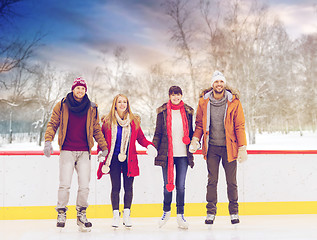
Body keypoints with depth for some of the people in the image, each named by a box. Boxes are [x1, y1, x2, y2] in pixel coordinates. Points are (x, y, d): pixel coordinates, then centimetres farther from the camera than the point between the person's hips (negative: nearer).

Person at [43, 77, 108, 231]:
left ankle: (81, 214, 14)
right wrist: (48, 141, -8)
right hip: (66, 151, -2)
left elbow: (96, 130, 16)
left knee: (84, 186, -2)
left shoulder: (91, 109, 10)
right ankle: (61, 213, 10)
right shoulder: (62, 106, 5)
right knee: (65, 184, -7)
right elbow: (52, 124, 6)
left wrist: (104, 147, 13)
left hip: (84, 152, 2)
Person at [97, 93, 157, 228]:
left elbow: (140, 138, 10)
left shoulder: (134, 121, 6)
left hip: (129, 159, 1)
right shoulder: (107, 121, 3)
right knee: (116, 187, 1)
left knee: (128, 187, 3)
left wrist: (149, 145, -9)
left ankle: (126, 215, 13)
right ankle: (116, 215, 10)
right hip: (114, 159, -1)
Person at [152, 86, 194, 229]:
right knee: (167, 184, 5)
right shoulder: (163, 112, 4)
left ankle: (180, 215, 12)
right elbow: (158, 133, 6)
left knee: (180, 185, 2)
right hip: (167, 153, -1)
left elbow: (190, 132, 15)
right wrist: (153, 148, -1)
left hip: (183, 154, 1)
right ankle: (166, 211, 25)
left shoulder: (187, 111, 8)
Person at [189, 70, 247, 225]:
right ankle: (211, 212, 13)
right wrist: (195, 139, -5)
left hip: (229, 147, -1)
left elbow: (240, 126, -2)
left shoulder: (233, 102, -4)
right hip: (212, 148, 1)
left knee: (231, 181, 6)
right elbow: (199, 124, 10)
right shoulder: (204, 102, 1)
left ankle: (234, 212, 19)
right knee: (212, 181, 4)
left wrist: (242, 147, -7)